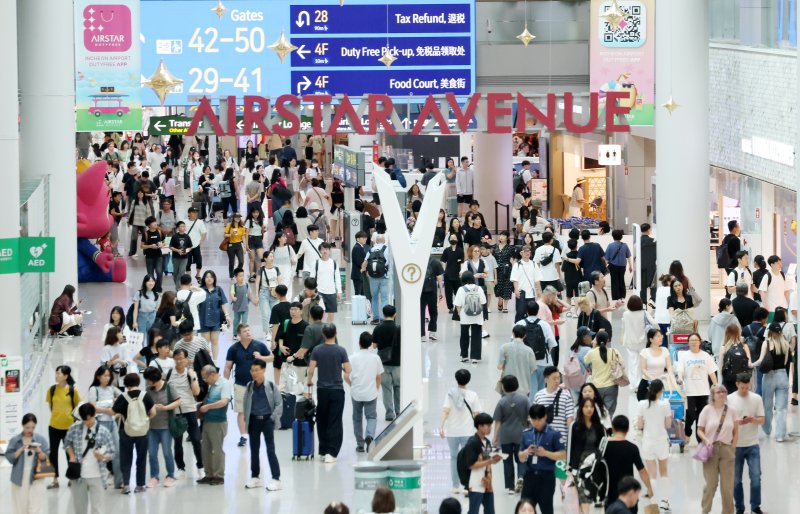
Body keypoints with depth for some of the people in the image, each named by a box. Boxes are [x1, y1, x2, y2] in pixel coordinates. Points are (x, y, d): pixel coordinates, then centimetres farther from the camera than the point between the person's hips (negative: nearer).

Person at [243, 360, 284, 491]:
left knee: (270, 449, -6)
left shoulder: (271, 386, -5)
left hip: (267, 420, -4)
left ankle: (276, 479, -6)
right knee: (254, 449, 11)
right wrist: (246, 419, 6)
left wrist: (273, 417, -10)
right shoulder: (249, 386, 5)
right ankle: (255, 477, 21)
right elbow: (245, 403, 14)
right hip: (253, 420, 4)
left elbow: (279, 404, -2)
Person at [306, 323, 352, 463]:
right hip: (337, 390, -2)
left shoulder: (317, 350, -2)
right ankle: (331, 453, -9)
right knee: (335, 423, -1)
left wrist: (309, 382, 16)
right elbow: (348, 371, -7)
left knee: (322, 421, 13)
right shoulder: (341, 351, -7)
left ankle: (323, 451, 15)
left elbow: (311, 369, -2)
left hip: (322, 390, 2)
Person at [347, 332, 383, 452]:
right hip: (371, 393, 0)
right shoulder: (375, 358, -2)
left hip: (356, 393, 0)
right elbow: (378, 376, 5)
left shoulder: (353, 358, -6)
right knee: (372, 416, 6)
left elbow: (346, 377, -5)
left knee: (357, 418, 13)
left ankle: (360, 445, 17)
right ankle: (370, 436, -23)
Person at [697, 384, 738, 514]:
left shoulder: (732, 411, 2)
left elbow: (736, 432, 8)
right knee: (711, 483, 1)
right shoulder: (707, 410, -3)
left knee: (727, 484, 3)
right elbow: (700, 430, 1)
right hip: (711, 449, -2)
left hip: (726, 449, 2)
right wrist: (706, 440, -17)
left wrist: (732, 449, 1)